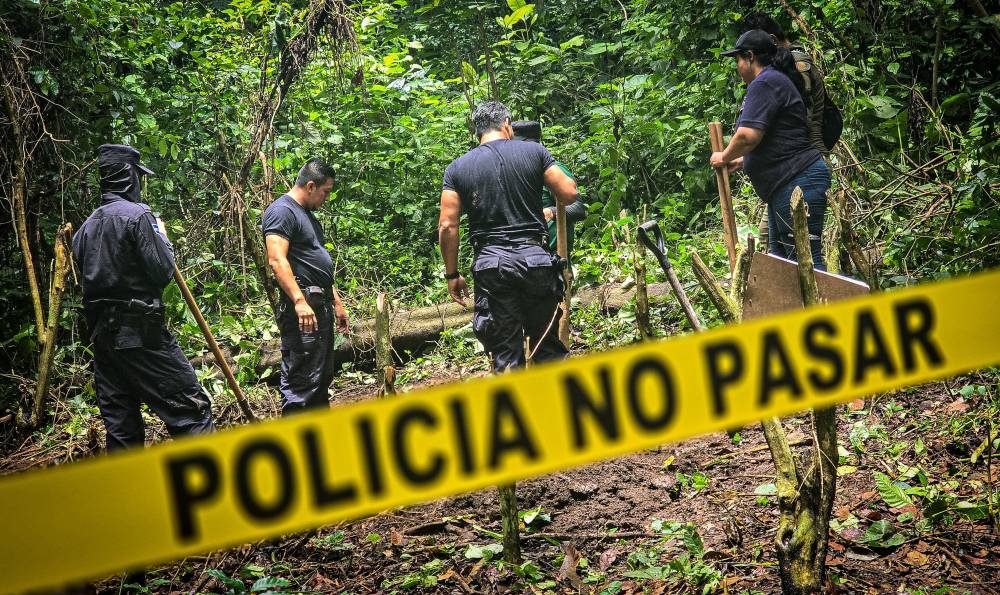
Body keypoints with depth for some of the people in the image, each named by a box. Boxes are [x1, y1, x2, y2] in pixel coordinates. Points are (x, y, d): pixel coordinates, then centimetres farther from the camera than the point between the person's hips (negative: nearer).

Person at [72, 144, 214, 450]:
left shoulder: (87, 226, 13)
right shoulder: (137, 215, -10)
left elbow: (87, 278, 15)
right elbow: (163, 272, -11)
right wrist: (163, 237, 4)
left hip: (102, 334, 8)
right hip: (141, 333, -8)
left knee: (119, 423, 11)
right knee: (191, 408, -5)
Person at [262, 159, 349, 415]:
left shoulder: (307, 215, 22)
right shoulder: (281, 211, -10)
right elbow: (277, 260, -22)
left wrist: (336, 302, 28)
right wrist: (300, 301, -29)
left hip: (320, 306, 11)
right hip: (301, 308, -11)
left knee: (323, 376, 15)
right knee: (301, 379, -12)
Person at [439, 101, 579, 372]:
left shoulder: (457, 168, 6)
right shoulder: (534, 151, 4)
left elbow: (447, 226, 1)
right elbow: (569, 195, 4)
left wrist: (452, 274, 9)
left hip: (490, 263, 0)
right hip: (535, 257, 0)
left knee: (505, 353, 4)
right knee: (548, 345, 11)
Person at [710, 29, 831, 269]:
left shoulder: (764, 83, -12)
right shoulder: (777, 80, 21)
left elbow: (748, 135, -22)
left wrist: (725, 157, -5)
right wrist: (742, 160, 25)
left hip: (797, 181, -11)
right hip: (785, 183, 11)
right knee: (779, 252, 14)